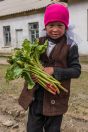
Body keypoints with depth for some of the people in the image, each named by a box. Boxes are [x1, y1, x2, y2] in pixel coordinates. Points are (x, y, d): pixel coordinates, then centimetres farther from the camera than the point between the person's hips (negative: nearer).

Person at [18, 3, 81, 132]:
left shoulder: (70, 46, -9)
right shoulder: (39, 42, 3)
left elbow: (76, 70, -10)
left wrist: (54, 71, -22)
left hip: (56, 97, -3)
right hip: (36, 95, 4)